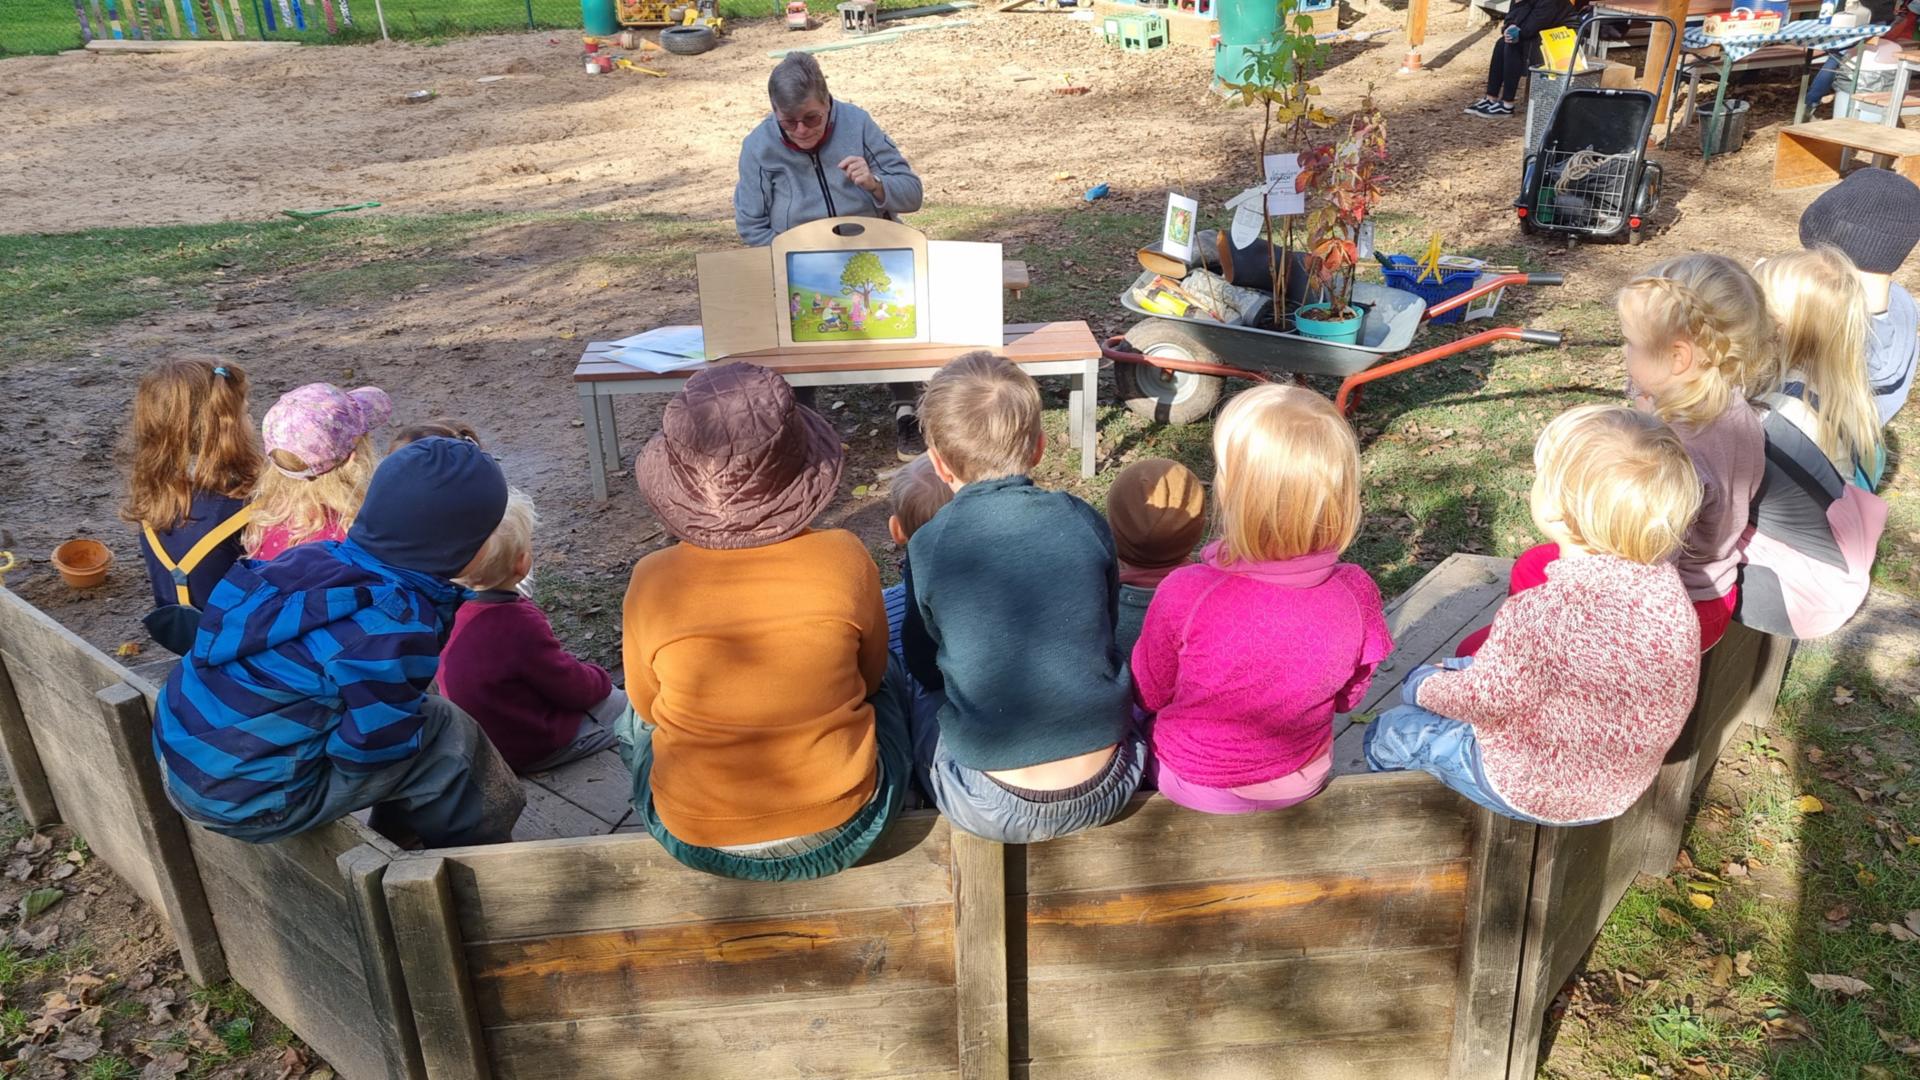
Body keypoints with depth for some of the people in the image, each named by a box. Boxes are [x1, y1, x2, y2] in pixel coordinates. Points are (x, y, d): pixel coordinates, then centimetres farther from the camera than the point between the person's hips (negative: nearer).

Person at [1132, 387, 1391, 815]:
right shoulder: (1355, 592, -25)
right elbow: (1347, 697, -5)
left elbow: (1149, 695, -14)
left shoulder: (1185, 596, -35)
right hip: (1305, 782, 4)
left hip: (1196, 785, -3)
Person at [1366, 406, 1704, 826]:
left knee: (1390, 734, 14)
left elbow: (1484, 700, -23)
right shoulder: (1666, 583, -17)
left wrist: (1428, 690, 0)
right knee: (1452, 669, 26)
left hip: (1535, 793, -7)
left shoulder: (1539, 616, -39)